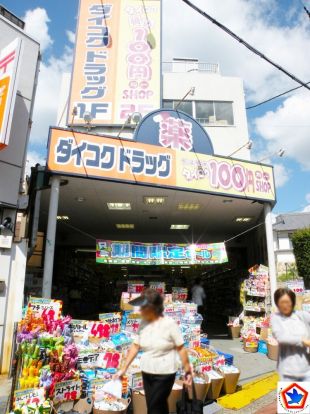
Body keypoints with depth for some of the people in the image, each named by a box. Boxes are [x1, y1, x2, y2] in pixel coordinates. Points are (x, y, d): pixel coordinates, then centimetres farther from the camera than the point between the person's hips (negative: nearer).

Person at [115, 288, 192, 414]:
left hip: (164, 374, -5)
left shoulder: (169, 324, -19)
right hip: (146, 373, 5)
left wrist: (188, 371, -10)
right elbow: (135, 346, 4)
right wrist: (124, 369, 4)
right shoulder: (143, 324, -3)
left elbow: (181, 348, -12)